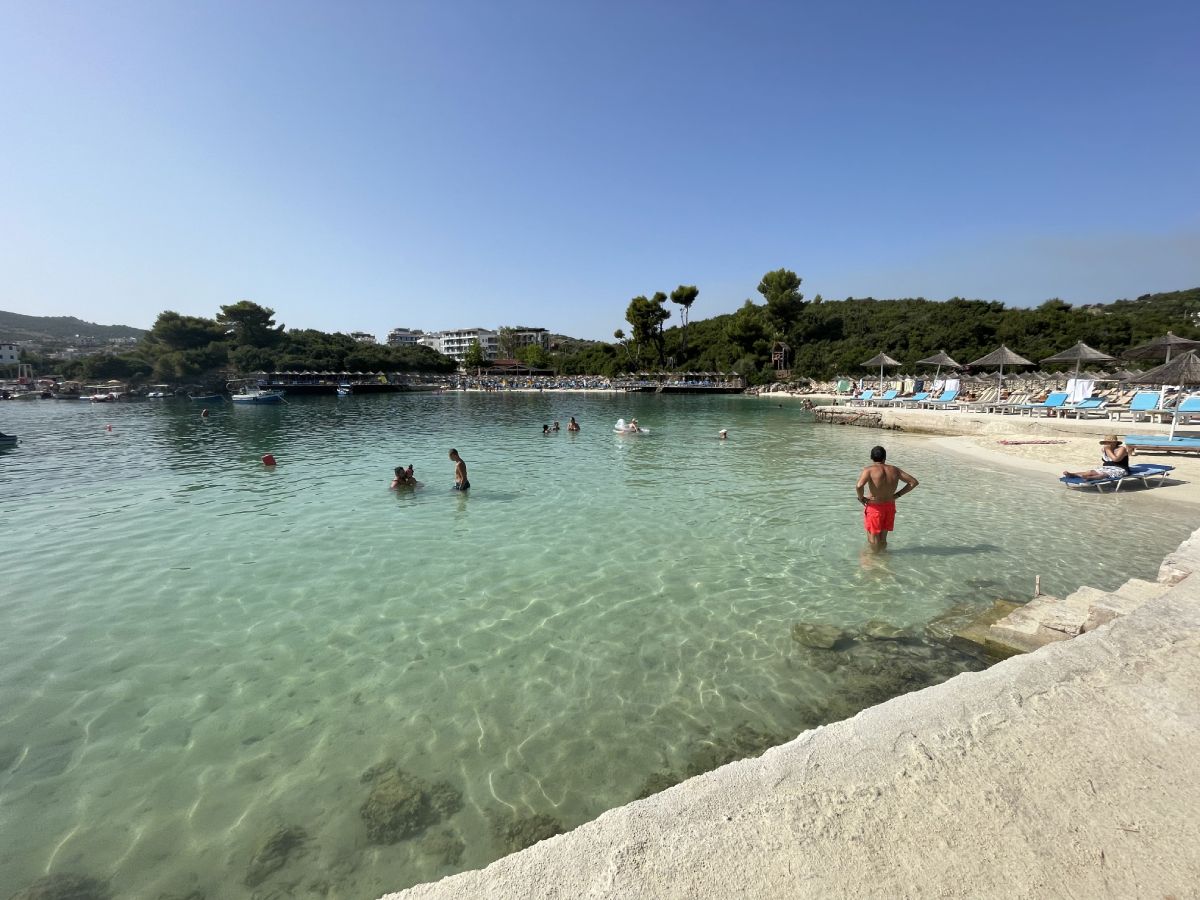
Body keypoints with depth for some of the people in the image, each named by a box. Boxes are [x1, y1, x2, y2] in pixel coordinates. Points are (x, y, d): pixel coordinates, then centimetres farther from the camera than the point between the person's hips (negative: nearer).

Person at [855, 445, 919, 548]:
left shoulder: (869, 470, -18)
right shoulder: (895, 470, -2)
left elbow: (859, 486, -34)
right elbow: (914, 482, 4)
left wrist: (861, 498, -15)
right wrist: (898, 494, 7)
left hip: (874, 507, -5)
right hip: (890, 506, 5)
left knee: (873, 539, 11)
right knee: (883, 538, 22)